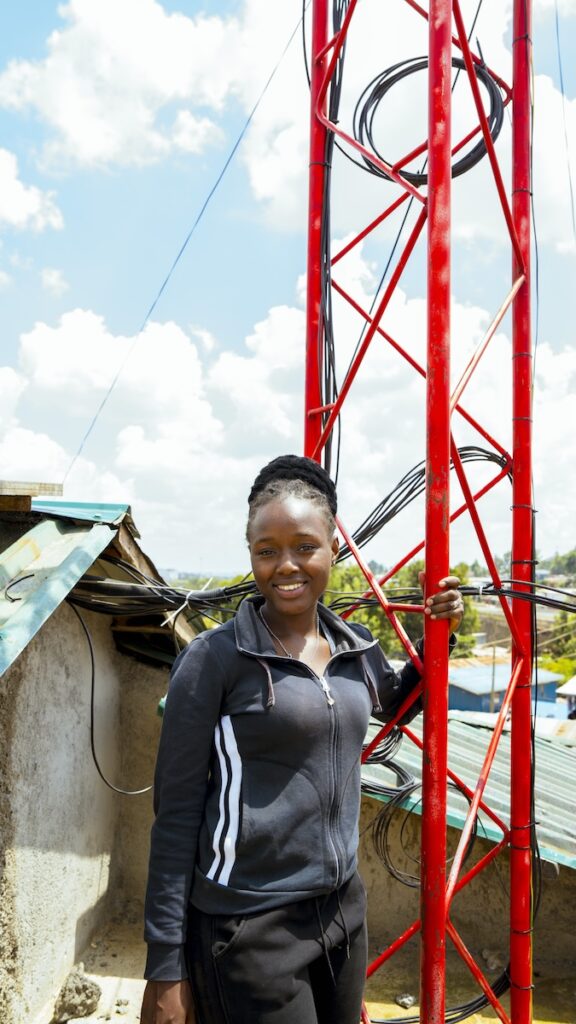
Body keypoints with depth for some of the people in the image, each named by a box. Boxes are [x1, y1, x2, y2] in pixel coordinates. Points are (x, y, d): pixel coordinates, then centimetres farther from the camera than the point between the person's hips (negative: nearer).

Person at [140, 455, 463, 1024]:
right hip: (250, 928, -5)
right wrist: (165, 966, -11)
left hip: (344, 909, 6)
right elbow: (176, 811, -11)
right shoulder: (214, 658, -13)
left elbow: (397, 704, 25)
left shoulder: (357, 648, 3)